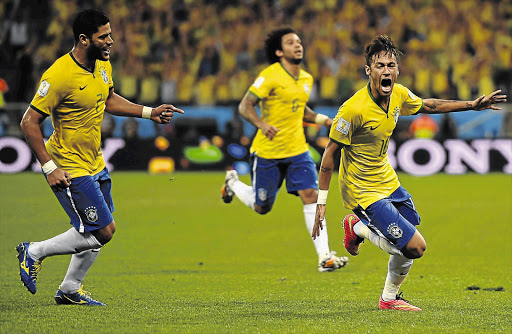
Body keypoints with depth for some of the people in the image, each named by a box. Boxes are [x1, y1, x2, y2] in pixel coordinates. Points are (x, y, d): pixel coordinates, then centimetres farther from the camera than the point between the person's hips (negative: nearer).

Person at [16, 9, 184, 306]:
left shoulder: (103, 64, 1)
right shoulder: (60, 76, -25)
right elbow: (29, 122, -20)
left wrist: (149, 112, 11)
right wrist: (50, 167, -21)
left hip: (95, 164, 9)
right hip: (69, 169, -9)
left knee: (100, 230, 13)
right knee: (104, 231, -9)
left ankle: (70, 291, 29)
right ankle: (34, 252, 7)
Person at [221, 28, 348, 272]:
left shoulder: (306, 79, 8)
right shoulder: (270, 77, -15)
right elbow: (245, 106, -14)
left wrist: (324, 120, 9)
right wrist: (262, 125, -32)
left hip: (297, 150, 5)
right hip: (267, 151, -5)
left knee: (311, 195, -11)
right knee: (262, 207, 8)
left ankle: (324, 257, -12)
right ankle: (233, 182, 40)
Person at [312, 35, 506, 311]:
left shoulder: (399, 95, -6)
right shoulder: (354, 109, -27)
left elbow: (429, 105, 17)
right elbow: (330, 154, -19)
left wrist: (473, 105, 15)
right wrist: (321, 203, -18)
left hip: (387, 181, 8)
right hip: (364, 191, -8)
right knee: (415, 247, -15)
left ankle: (358, 227, 29)